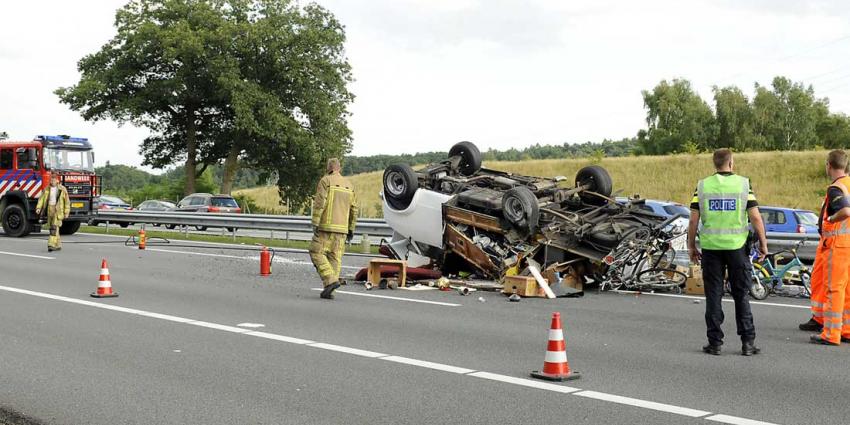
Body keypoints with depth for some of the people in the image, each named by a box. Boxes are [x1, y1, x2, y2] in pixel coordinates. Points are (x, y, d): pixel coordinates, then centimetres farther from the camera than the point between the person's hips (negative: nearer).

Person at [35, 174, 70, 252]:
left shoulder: (62, 189, -3)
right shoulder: (47, 189, 8)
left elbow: (67, 201, -1)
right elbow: (42, 198, 2)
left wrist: (66, 213, -4)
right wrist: (38, 208, -12)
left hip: (58, 210, -5)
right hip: (50, 210, 5)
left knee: (54, 227, -15)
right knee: (53, 228, 10)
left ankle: (51, 245, -21)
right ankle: (58, 245, 20)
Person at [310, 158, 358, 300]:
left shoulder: (325, 181, -3)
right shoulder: (349, 185, 14)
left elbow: (319, 203, -13)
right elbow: (354, 209, 14)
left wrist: (315, 223, -13)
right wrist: (351, 229, 18)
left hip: (326, 226, -6)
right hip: (342, 228, 6)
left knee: (317, 253, 1)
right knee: (335, 258, 6)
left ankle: (331, 280, -14)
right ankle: (329, 291, 4)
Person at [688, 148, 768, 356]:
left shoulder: (703, 186, 1)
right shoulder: (743, 184, -2)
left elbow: (694, 220, -1)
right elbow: (755, 217, -6)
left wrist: (691, 246, 8)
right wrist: (763, 243, 4)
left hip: (710, 246, 1)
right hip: (737, 246, -1)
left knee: (714, 295, 6)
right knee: (741, 295, 8)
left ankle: (715, 343, 8)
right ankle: (747, 342, 9)